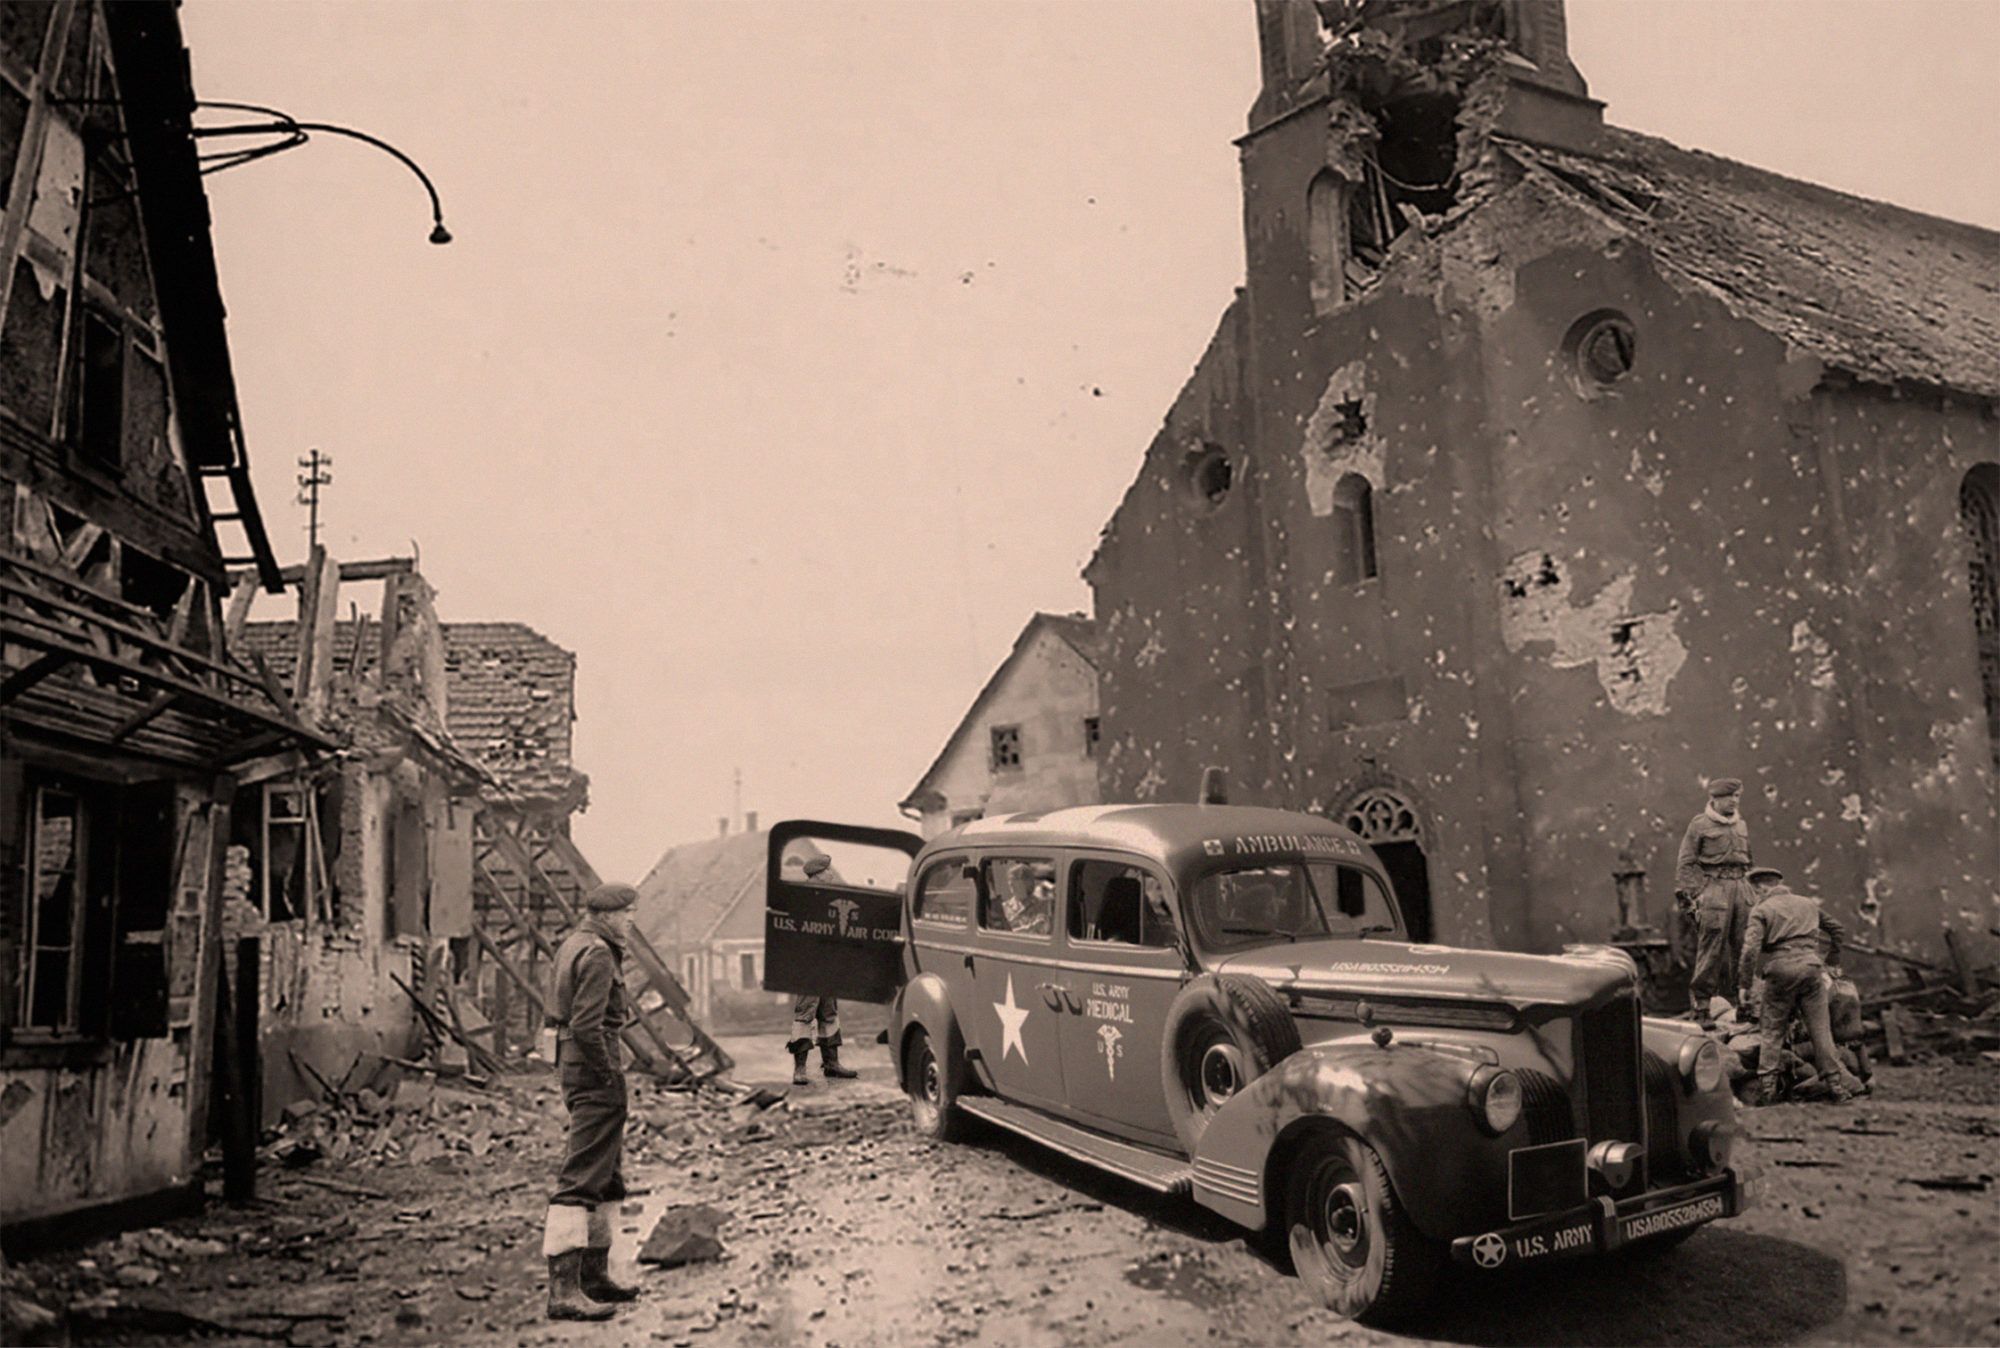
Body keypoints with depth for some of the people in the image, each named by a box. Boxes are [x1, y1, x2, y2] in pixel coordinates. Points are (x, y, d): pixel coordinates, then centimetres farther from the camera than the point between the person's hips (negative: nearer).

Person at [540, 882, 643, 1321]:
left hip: (575, 1060, 11)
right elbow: (586, 1025, -23)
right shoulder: (598, 954, -15)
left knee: (607, 1176, 18)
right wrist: (610, 1075, -16)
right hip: (595, 1067, -11)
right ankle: (564, 1290, -9)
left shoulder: (572, 944, 16)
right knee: (583, 1178, -10)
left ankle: (594, 1275, 27)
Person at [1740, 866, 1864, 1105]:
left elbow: (1750, 949, -11)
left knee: (1772, 1030, 6)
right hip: (1810, 966, 3)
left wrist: (1746, 985, -2)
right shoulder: (1808, 903, 19)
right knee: (1820, 1029, 9)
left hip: (1780, 971, -3)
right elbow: (1839, 930, 31)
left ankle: (1766, 1088, 4)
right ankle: (1838, 1083, 10)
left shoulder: (1761, 910, 3)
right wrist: (1833, 962, 42)